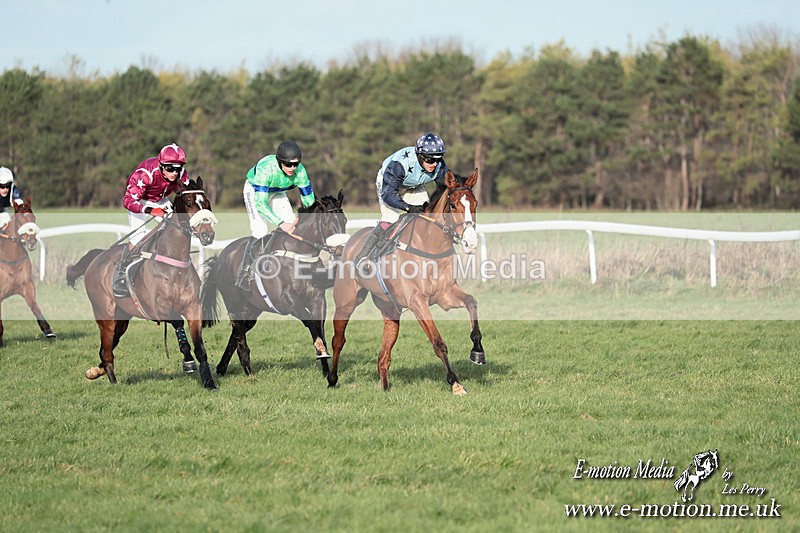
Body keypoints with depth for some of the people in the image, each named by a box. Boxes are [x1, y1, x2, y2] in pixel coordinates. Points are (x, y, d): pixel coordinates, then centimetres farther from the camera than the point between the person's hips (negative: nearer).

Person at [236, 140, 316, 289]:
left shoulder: (299, 171, -27)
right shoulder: (265, 168, -41)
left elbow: (309, 201, -17)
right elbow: (260, 203, -44)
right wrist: (280, 223, -50)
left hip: (277, 193, 5)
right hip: (254, 191, -5)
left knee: (292, 227, -6)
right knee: (260, 231, -20)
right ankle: (243, 276, -14)